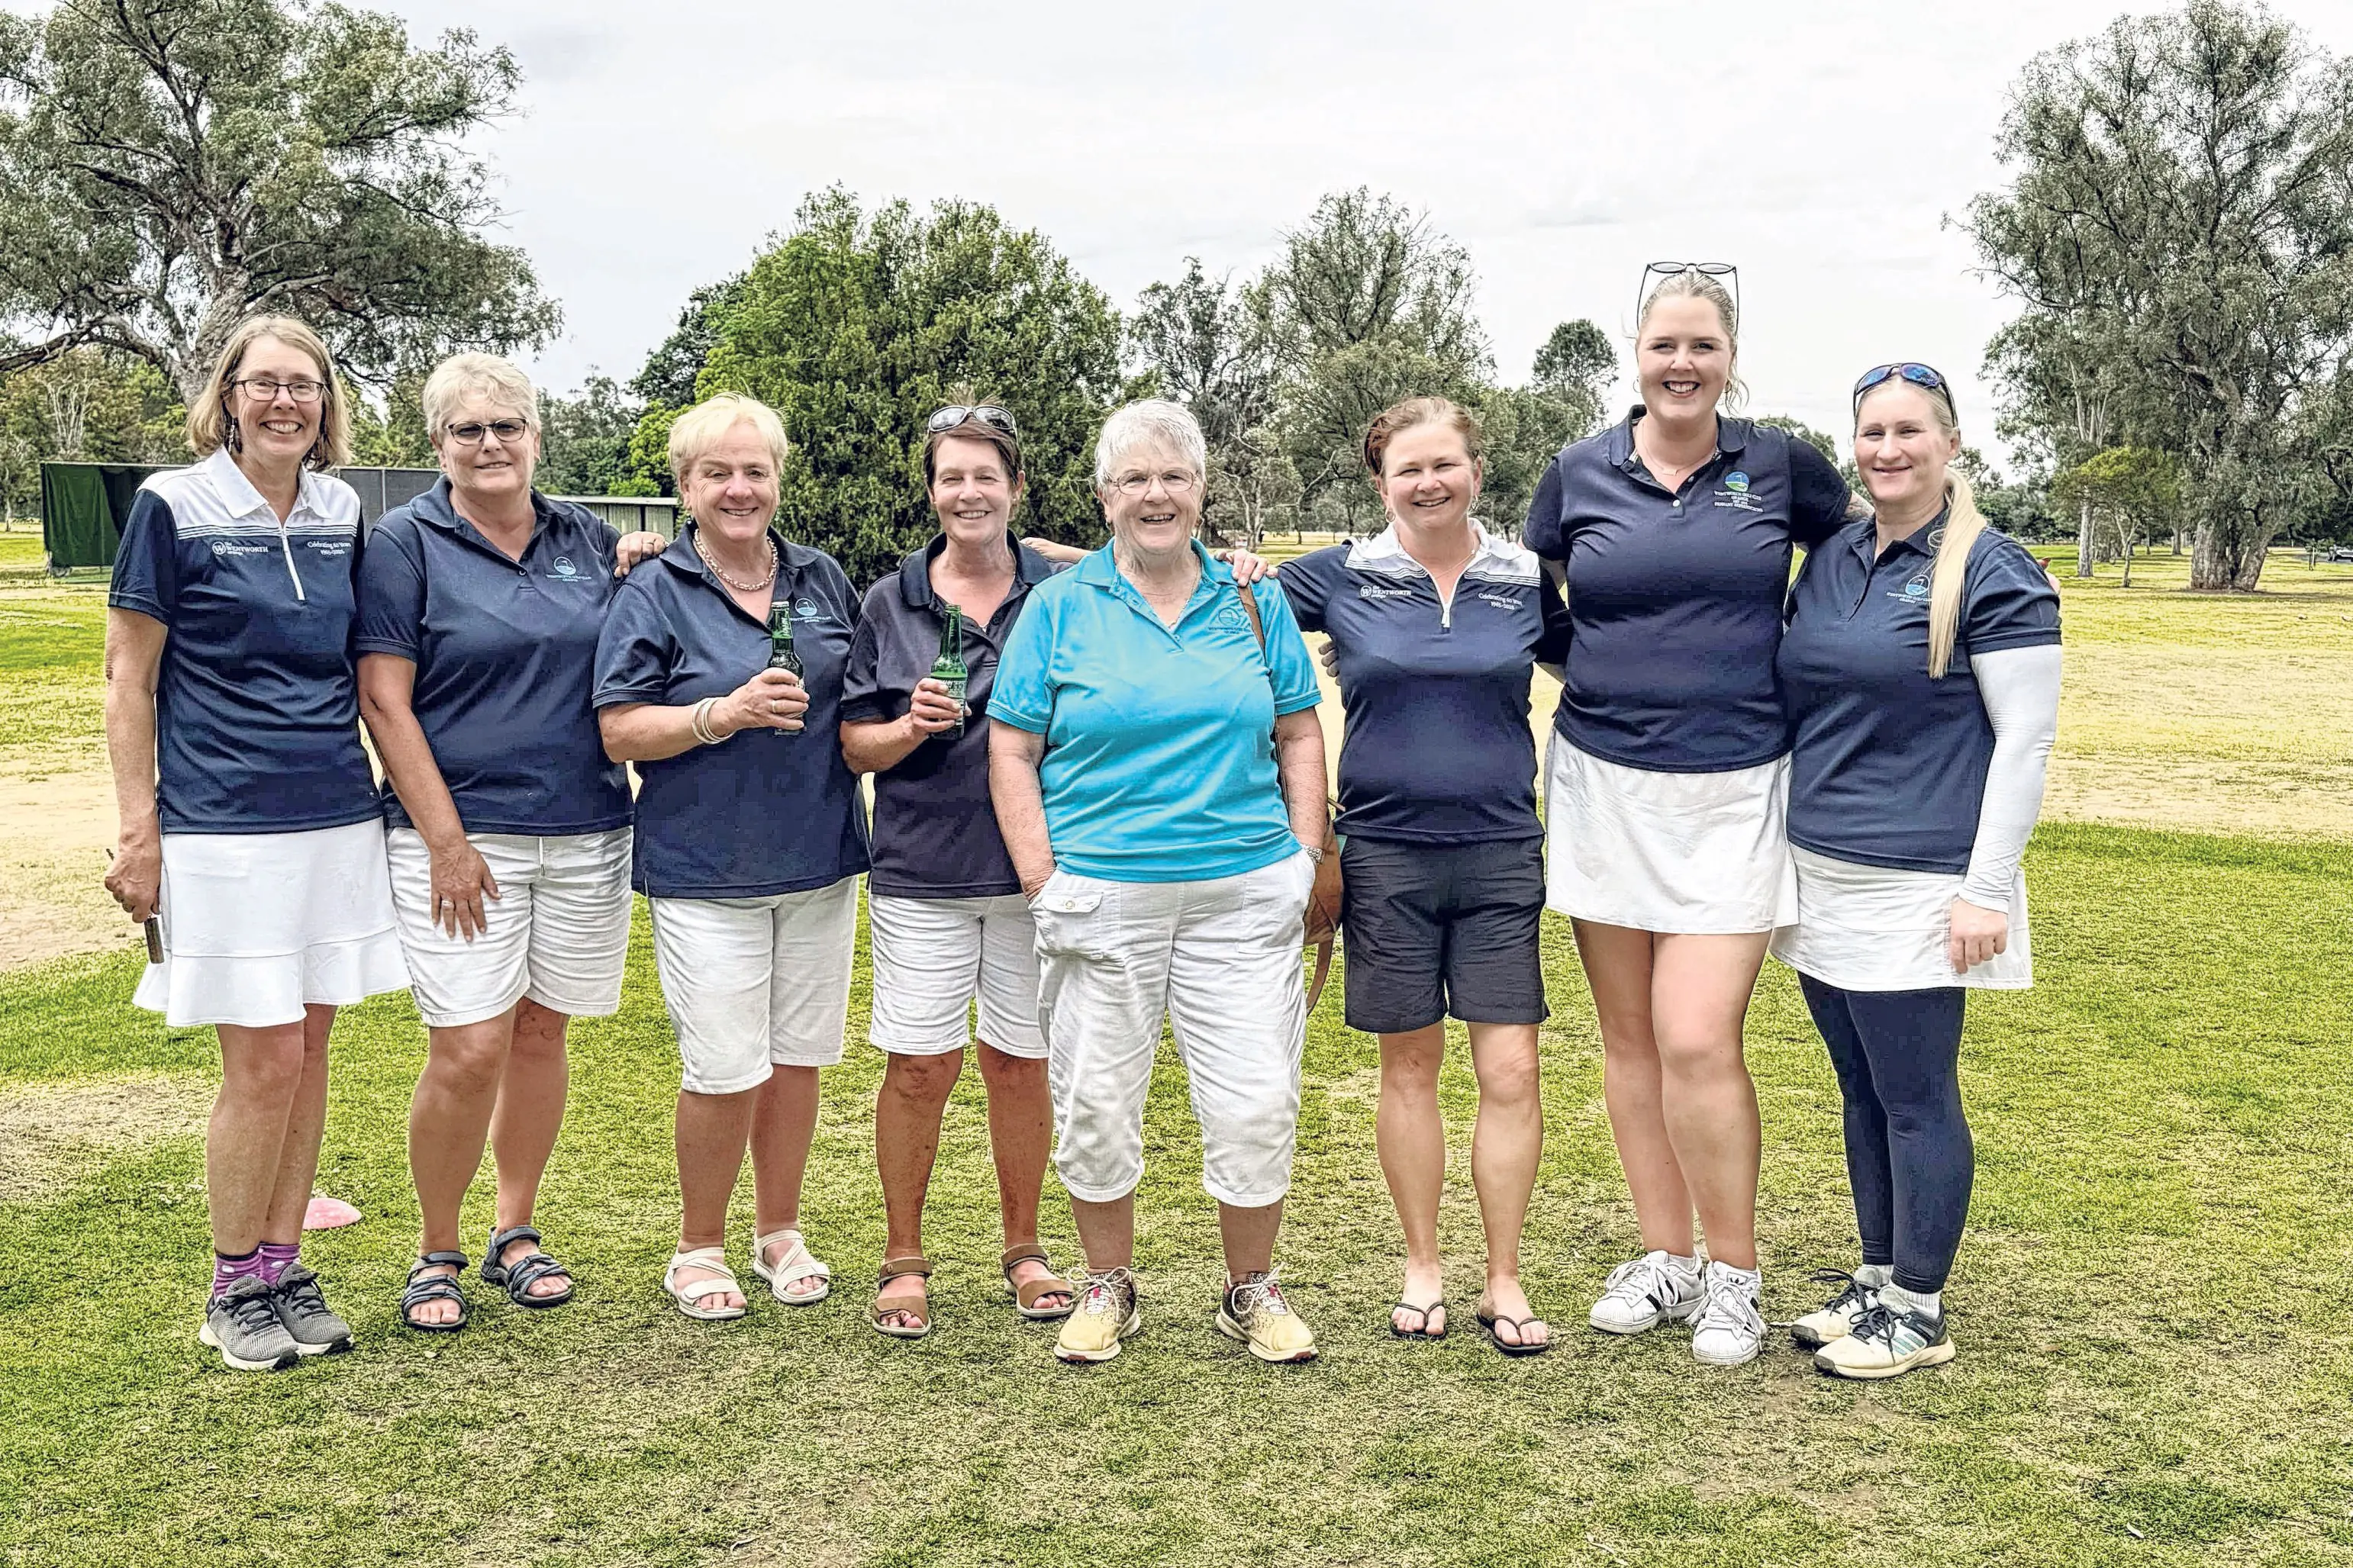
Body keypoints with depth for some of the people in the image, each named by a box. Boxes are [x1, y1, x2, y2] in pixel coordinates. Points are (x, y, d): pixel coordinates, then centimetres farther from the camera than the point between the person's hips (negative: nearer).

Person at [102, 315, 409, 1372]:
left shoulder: (343, 514, 8)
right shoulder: (173, 506, -5)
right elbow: (129, 679, -3)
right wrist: (138, 830, -7)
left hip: (338, 818, 5)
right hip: (223, 827, -5)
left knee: (307, 1049, 10)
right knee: (263, 1064, -2)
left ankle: (284, 1268, 23)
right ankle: (233, 1287, 16)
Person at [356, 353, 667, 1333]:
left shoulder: (587, 540, 10)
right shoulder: (405, 544, -2)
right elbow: (384, 702, -7)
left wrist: (650, 570, 4)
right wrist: (446, 842, -13)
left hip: (586, 833, 4)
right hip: (463, 836, -4)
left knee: (542, 1032, 11)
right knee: (469, 1051, -8)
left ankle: (516, 1236, 27)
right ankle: (436, 1254, 13)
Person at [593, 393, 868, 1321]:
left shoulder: (823, 582, 10)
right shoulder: (655, 593, -3)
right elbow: (619, 732, -8)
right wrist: (725, 712, -21)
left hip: (818, 862, 4)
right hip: (706, 870, -4)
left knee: (799, 1058, 10)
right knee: (727, 1071, -6)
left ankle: (780, 1232, 28)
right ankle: (700, 1248, 15)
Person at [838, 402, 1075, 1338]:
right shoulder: (891, 604, 5)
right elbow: (855, 747, 5)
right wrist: (911, 727, -13)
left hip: (1033, 865, 0)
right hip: (923, 868, 0)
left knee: (1021, 1062, 9)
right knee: (918, 1068, 1)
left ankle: (1023, 1251, 24)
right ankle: (903, 1261, 16)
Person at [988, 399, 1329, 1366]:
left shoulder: (1253, 602, 10)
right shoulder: (1060, 607, 3)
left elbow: (1298, 737, 13)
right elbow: (1012, 752, 2)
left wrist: (1304, 857, 3)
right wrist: (1042, 882, -6)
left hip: (1245, 896, 1)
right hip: (1100, 898, -1)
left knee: (1258, 1103, 1)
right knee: (1094, 1103, 7)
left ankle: (1252, 1293, 20)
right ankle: (1108, 1288, 26)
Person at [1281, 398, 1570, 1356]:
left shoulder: (1527, 583, 4)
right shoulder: (1342, 578, 1)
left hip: (1500, 855, 1)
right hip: (1386, 855, 0)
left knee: (1511, 1071, -1)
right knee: (1410, 1065, 9)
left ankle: (1504, 1281, 12)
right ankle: (1422, 1269, 23)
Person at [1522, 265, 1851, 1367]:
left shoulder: (1781, 466, 2)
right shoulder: (1579, 474, 4)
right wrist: (1609, 675, 7)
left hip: (1733, 791, -2)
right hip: (1604, 784, 2)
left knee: (1698, 1039, -10)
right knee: (1629, 1036, 9)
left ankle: (1734, 1275, 8)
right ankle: (1666, 1258, 23)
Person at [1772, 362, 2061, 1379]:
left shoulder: (1993, 573, -8)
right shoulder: (1829, 563, 11)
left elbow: (2025, 741, -11)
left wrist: (1987, 892, -15)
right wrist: (1785, 857, 17)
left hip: (1916, 891, -6)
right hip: (1822, 881, 7)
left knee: (1915, 1101, 1)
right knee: (1863, 1094, 15)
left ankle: (1918, 1312, 14)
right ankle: (1875, 1283, 27)